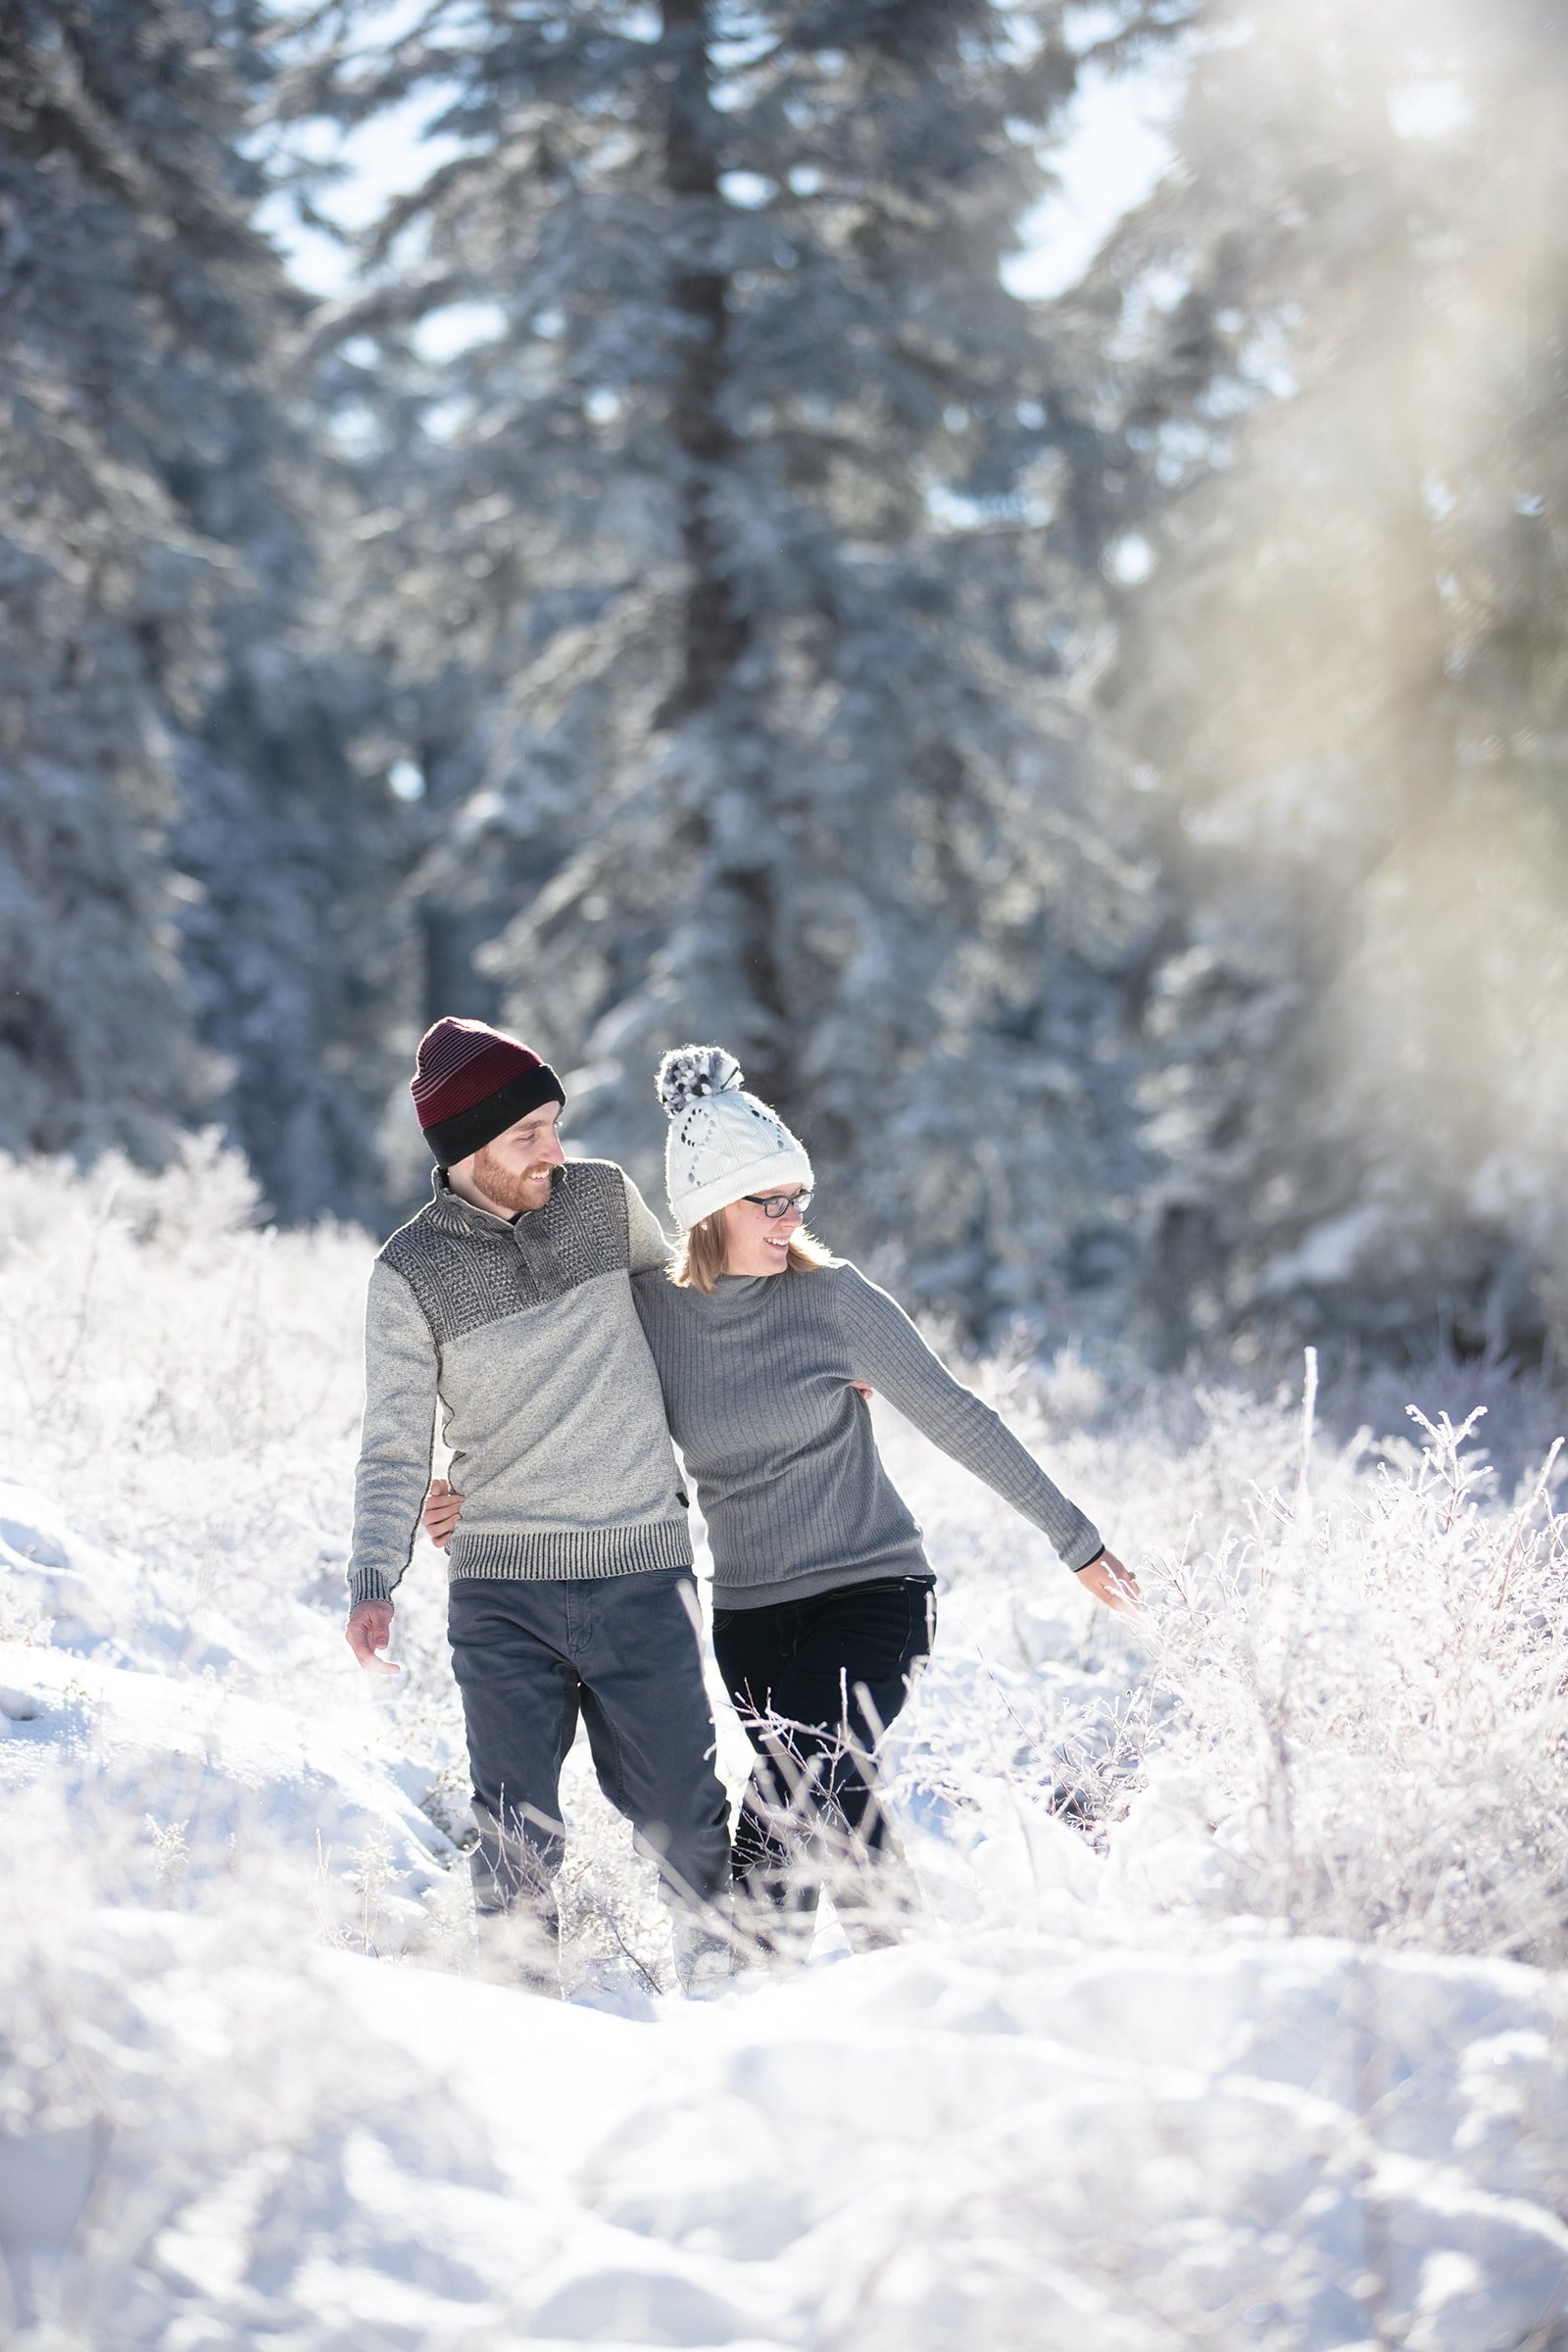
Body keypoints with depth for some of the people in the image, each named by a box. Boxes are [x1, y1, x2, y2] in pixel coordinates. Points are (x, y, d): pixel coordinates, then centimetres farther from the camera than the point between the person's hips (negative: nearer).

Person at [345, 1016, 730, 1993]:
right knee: (517, 1837, -2)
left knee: (682, 1818, 4)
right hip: (505, 1592, -1)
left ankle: (730, 1983, 21)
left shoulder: (603, 1197, 4)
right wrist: (373, 1579, -13)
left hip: (645, 1573, 1)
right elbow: (397, 1448, -1)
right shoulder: (413, 1273, -2)